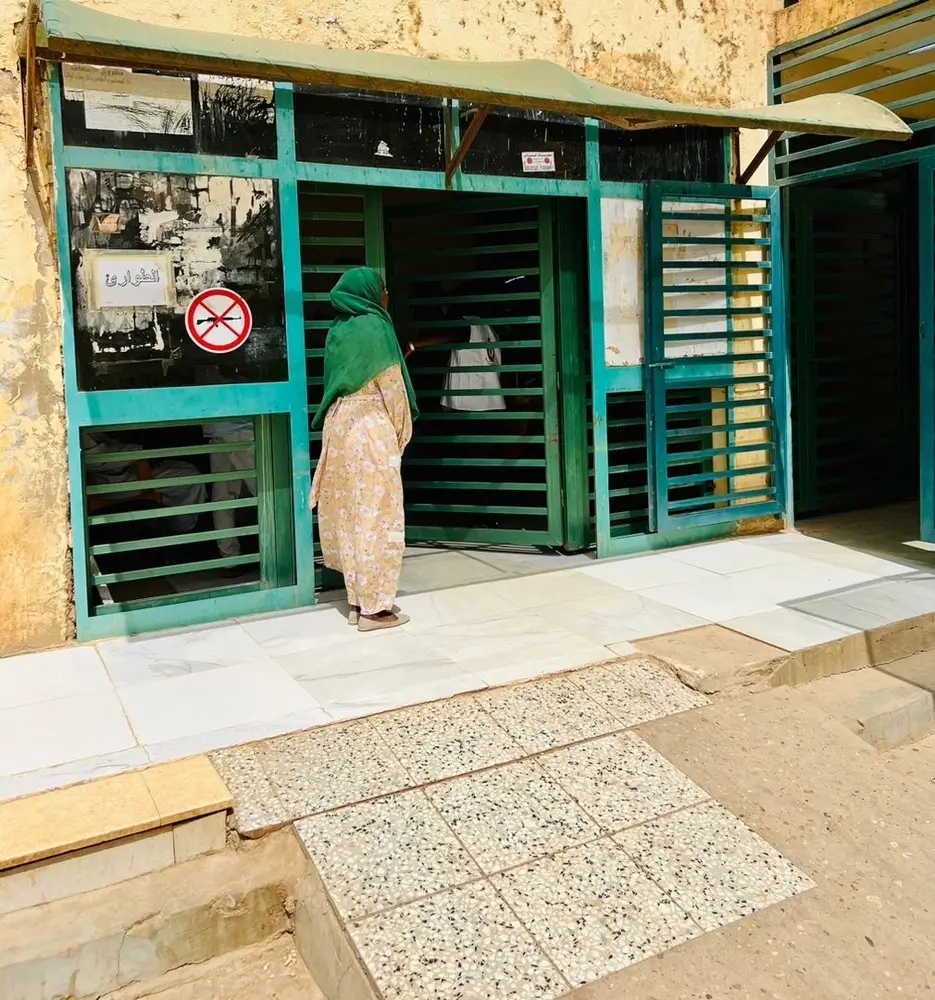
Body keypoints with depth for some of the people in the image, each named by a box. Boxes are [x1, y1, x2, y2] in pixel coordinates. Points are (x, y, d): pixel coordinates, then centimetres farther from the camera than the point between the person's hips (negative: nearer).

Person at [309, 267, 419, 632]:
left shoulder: (338, 330, 12)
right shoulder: (373, 326, -11)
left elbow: (339, 382, 15)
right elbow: (390, 386, -10)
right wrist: (402, 430, 1)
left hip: (341, 426, 8)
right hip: (370, 428, -8)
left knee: (351, 513, 10)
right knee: (375, 513, -3)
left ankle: (357, 600, 17)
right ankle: (375, 607, 2)